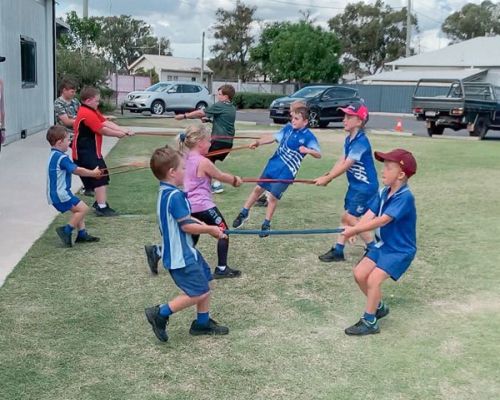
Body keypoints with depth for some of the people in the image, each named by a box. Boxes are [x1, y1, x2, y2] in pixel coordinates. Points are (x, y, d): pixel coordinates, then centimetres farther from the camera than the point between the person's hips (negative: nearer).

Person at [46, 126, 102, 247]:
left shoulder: (54, 155, 14)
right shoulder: (62, 158, -19)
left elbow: (74, 169, 18)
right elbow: (77, 170, -16)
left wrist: (92, 172, 13)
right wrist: (93, 173, -2)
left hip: (55, 194, 10)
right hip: (60, 194, -10)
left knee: (78, 209, 17)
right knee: (83, 208, -10)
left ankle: (82, 234, 17)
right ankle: (66, 230, -6)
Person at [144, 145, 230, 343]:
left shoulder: (165, 192, 9)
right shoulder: (175, 196, -24)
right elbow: (186, 225, -23)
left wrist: (207, 227, 6)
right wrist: (209, 229, -8)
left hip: (186, 251, 10)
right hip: (180, 256, -10)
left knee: (205, 281, 17)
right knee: (199, 293, -5)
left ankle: (202, 323, 28)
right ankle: (160, 313, 2)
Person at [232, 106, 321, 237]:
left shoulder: (308, 136, -14)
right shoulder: (288, 128, 2)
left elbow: (319, 154, -19)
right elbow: (273, 137, 9)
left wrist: (308, 150, -39)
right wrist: (258, 142, -4)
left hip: (287, 172, -5)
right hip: (273, 164, 5)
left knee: (273, 196, -3)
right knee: (258, 188, 12)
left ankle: (266, 224, 17)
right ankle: (244, 213, 29)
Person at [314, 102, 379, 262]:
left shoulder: (361, 141, -22)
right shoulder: (349, 139, 6)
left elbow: (346, 165, -23)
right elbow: (340, 161, 1)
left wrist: (327, 179, -19)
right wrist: (327, 176, -12)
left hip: (365, 186, -9)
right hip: (354, 185, 9)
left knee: (350, 217, -9)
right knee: (347, 217, 11)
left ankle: (374, 248, 2)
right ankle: (338, 250, 18)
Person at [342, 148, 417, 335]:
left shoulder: (405, 197, -25)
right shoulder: (383, 193, 0)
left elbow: (382, 220, -31)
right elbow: (369, 215, -8)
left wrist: (355, 229, -30)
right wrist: (354, 230, -26)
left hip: (400, 250, -8)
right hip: (383, 245, 8)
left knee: (373, 279, -18)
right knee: (359, 274, 4)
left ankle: (369, 322, -2)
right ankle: (379, 307, 26)